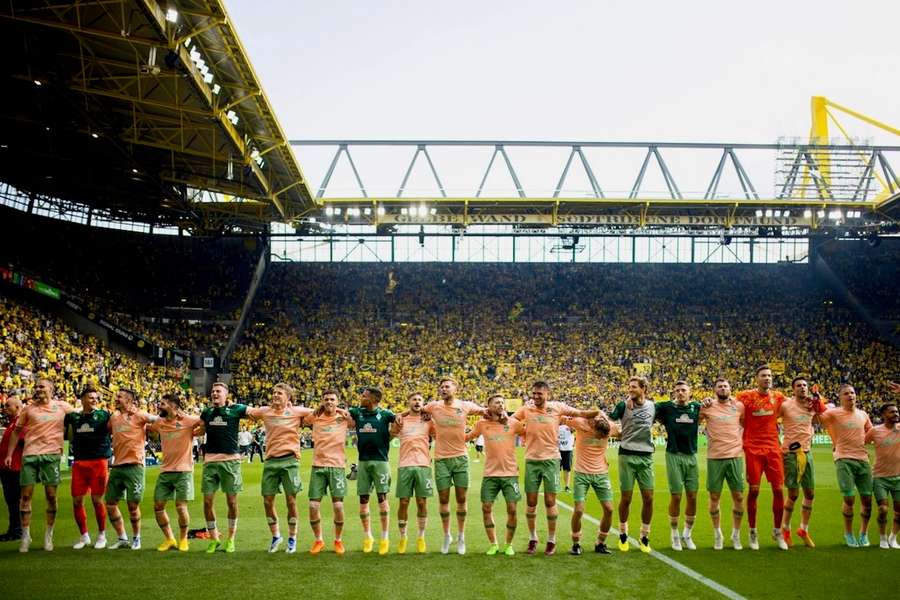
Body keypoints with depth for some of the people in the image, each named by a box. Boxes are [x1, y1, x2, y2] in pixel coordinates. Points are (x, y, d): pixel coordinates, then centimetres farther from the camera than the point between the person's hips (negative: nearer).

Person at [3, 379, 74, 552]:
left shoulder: (63, 406, 4)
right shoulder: (28, 409, 7)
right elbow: (16, 431, 13)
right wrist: (9, 454, 8)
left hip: (52, 455, -1)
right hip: (29, 455, 1)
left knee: (51, 496, 1)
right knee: (26, 495, 1)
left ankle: (49, 535, 13)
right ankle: (25, 535, 11)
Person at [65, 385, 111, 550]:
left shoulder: (103, 415, 1)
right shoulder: (73, 417, 10)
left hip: (99, 462, -4)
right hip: (78, 463, 4)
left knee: (97, 500, 0)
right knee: (77, 501, 5)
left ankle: (101, 535, 17)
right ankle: (84, 536, 21)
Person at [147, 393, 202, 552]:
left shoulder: (188, 420, -9)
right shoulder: (159, 422, 6)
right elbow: (146, 427, 22)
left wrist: (195, 433, -16)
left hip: (183, 471, -5)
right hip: (165, 471, 6)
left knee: (181, 507, -8)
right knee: (158, 506, 5)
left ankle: (183, 539, 14)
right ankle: (169, 539, 20)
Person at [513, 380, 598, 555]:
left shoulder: (558, 407, -1)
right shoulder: (526, 409, 2)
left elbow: (582, 414, 1)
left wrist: (599, 412, -12)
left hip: (551, 459, -2)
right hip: (531, 460, 2)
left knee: (550, 501, 1)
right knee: (531, 502, 7)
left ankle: (551, 541, 15)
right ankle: (532, 539, 23)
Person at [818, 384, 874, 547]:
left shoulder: (863, 415, 13)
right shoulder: (834, 413, 0)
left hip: (863, 459, 4)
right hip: (844, 459, -4)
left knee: (867, 499, 3)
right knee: (849, 498, -9)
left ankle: (863, 533, 24)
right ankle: (848, 534, 13)